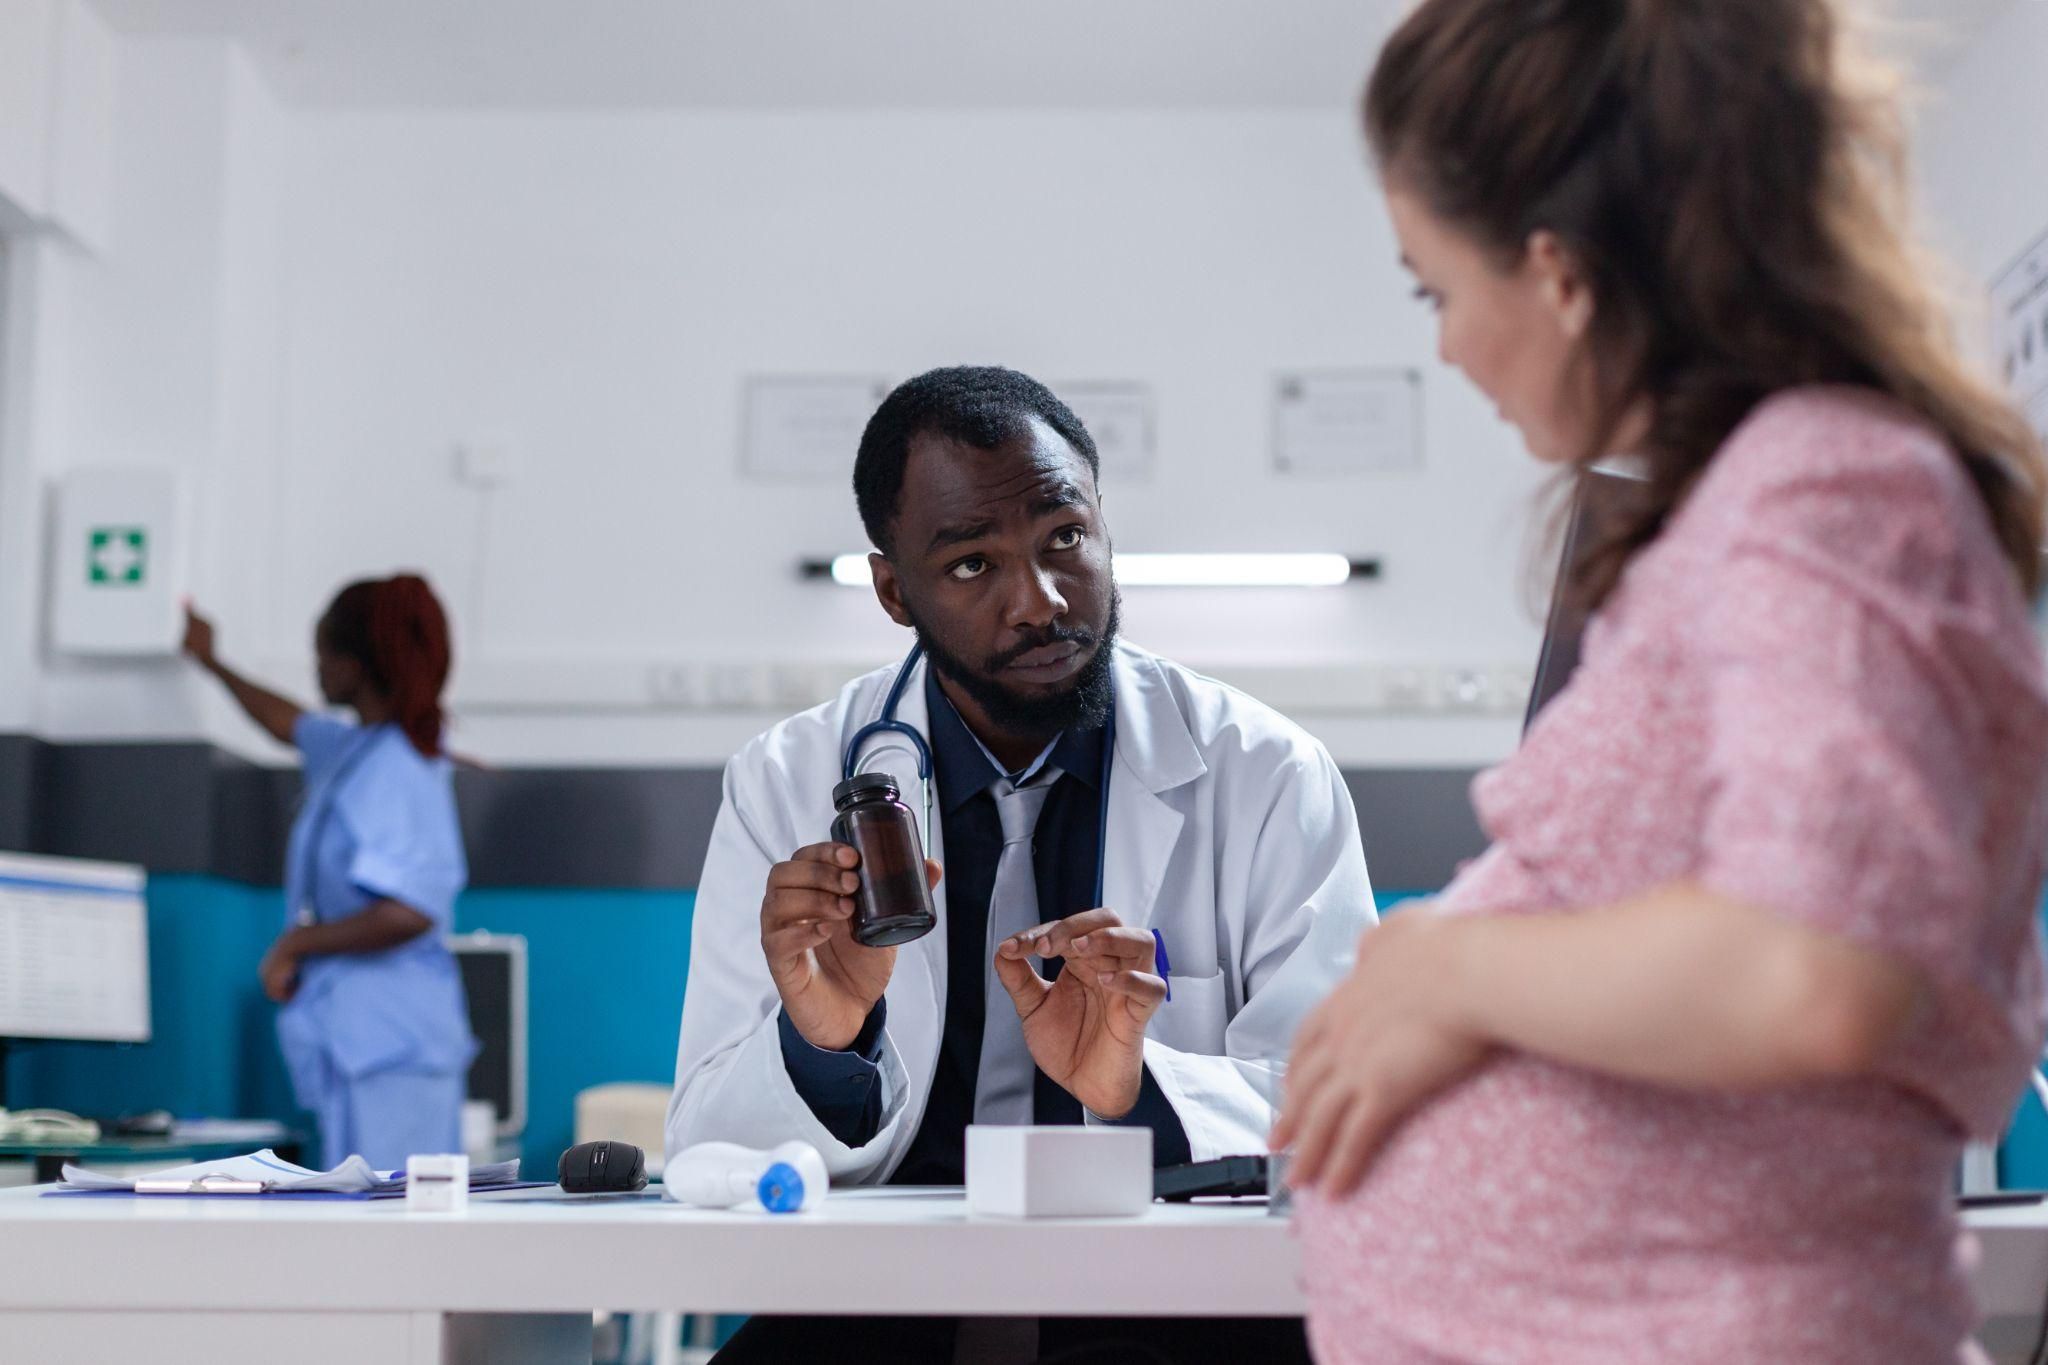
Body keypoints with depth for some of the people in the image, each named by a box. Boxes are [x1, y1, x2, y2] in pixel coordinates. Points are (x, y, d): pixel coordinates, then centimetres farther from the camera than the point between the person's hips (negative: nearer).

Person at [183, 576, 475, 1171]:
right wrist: (212, 663, 52)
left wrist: (295, 944, -13)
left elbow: (406, 912, -27)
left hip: (381, 1038, -10)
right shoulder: (357, 749, 13)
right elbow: (291, 723, 37)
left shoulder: (392, 770, -17)